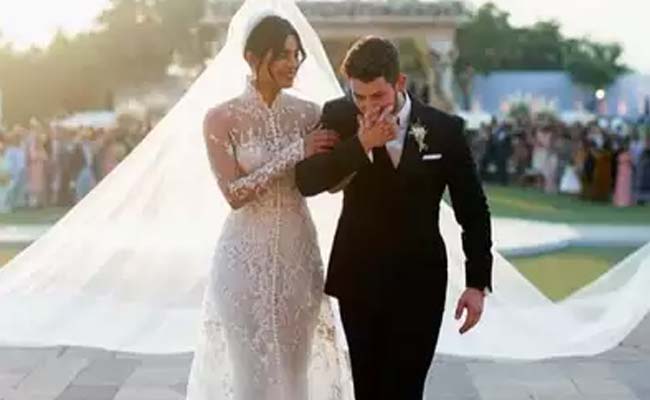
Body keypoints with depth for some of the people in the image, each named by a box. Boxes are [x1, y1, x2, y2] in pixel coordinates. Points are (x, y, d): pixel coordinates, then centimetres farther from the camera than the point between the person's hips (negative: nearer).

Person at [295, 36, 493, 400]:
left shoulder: (444, 129, -7)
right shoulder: (339, 118, -5)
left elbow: (473, 209, -1)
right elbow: (306, 182, -15)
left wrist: (478, 282, -3)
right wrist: (360, 144, -26)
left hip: (419, 281, -2)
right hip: (358, 278, 2)